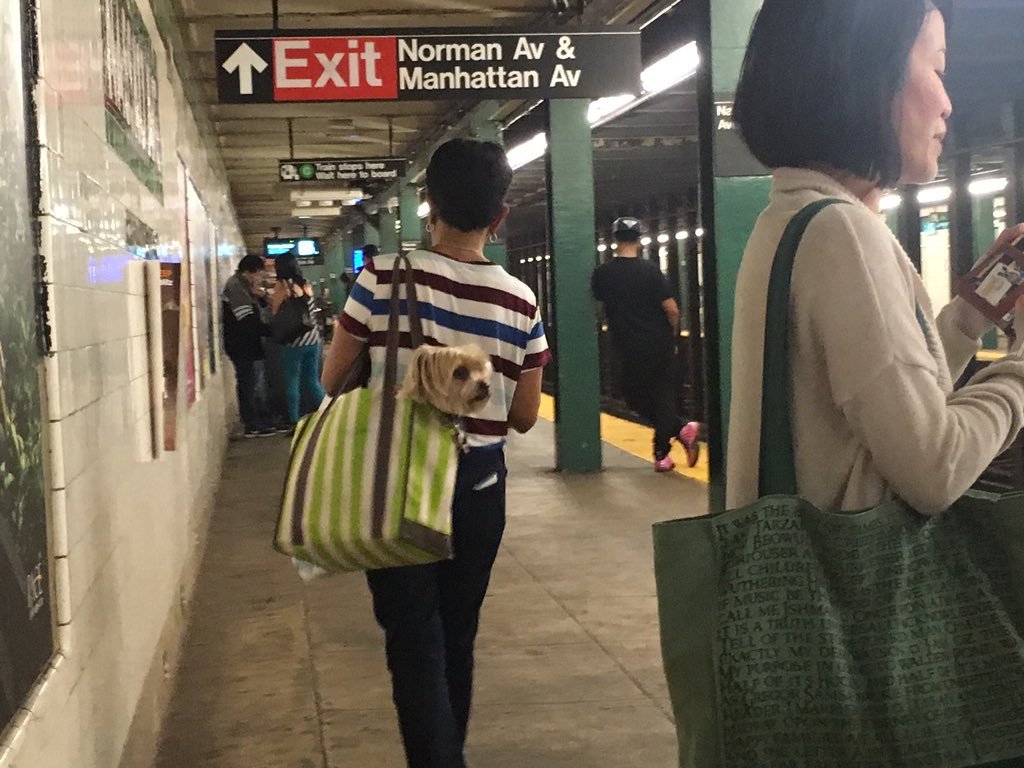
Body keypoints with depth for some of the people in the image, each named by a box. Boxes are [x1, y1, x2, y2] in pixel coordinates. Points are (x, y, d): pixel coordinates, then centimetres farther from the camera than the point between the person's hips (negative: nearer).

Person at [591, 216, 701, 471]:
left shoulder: (602, 274, -5)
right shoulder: (650, 270, -9)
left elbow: (597, 298, 16)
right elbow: (672, 310, -11)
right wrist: (671, 335, 6)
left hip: (630, 349, 0)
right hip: (661, 345, 0)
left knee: (636, 396, 14)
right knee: (663, 396, 10)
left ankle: (680, 429, -1)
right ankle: (661, 454, 5)